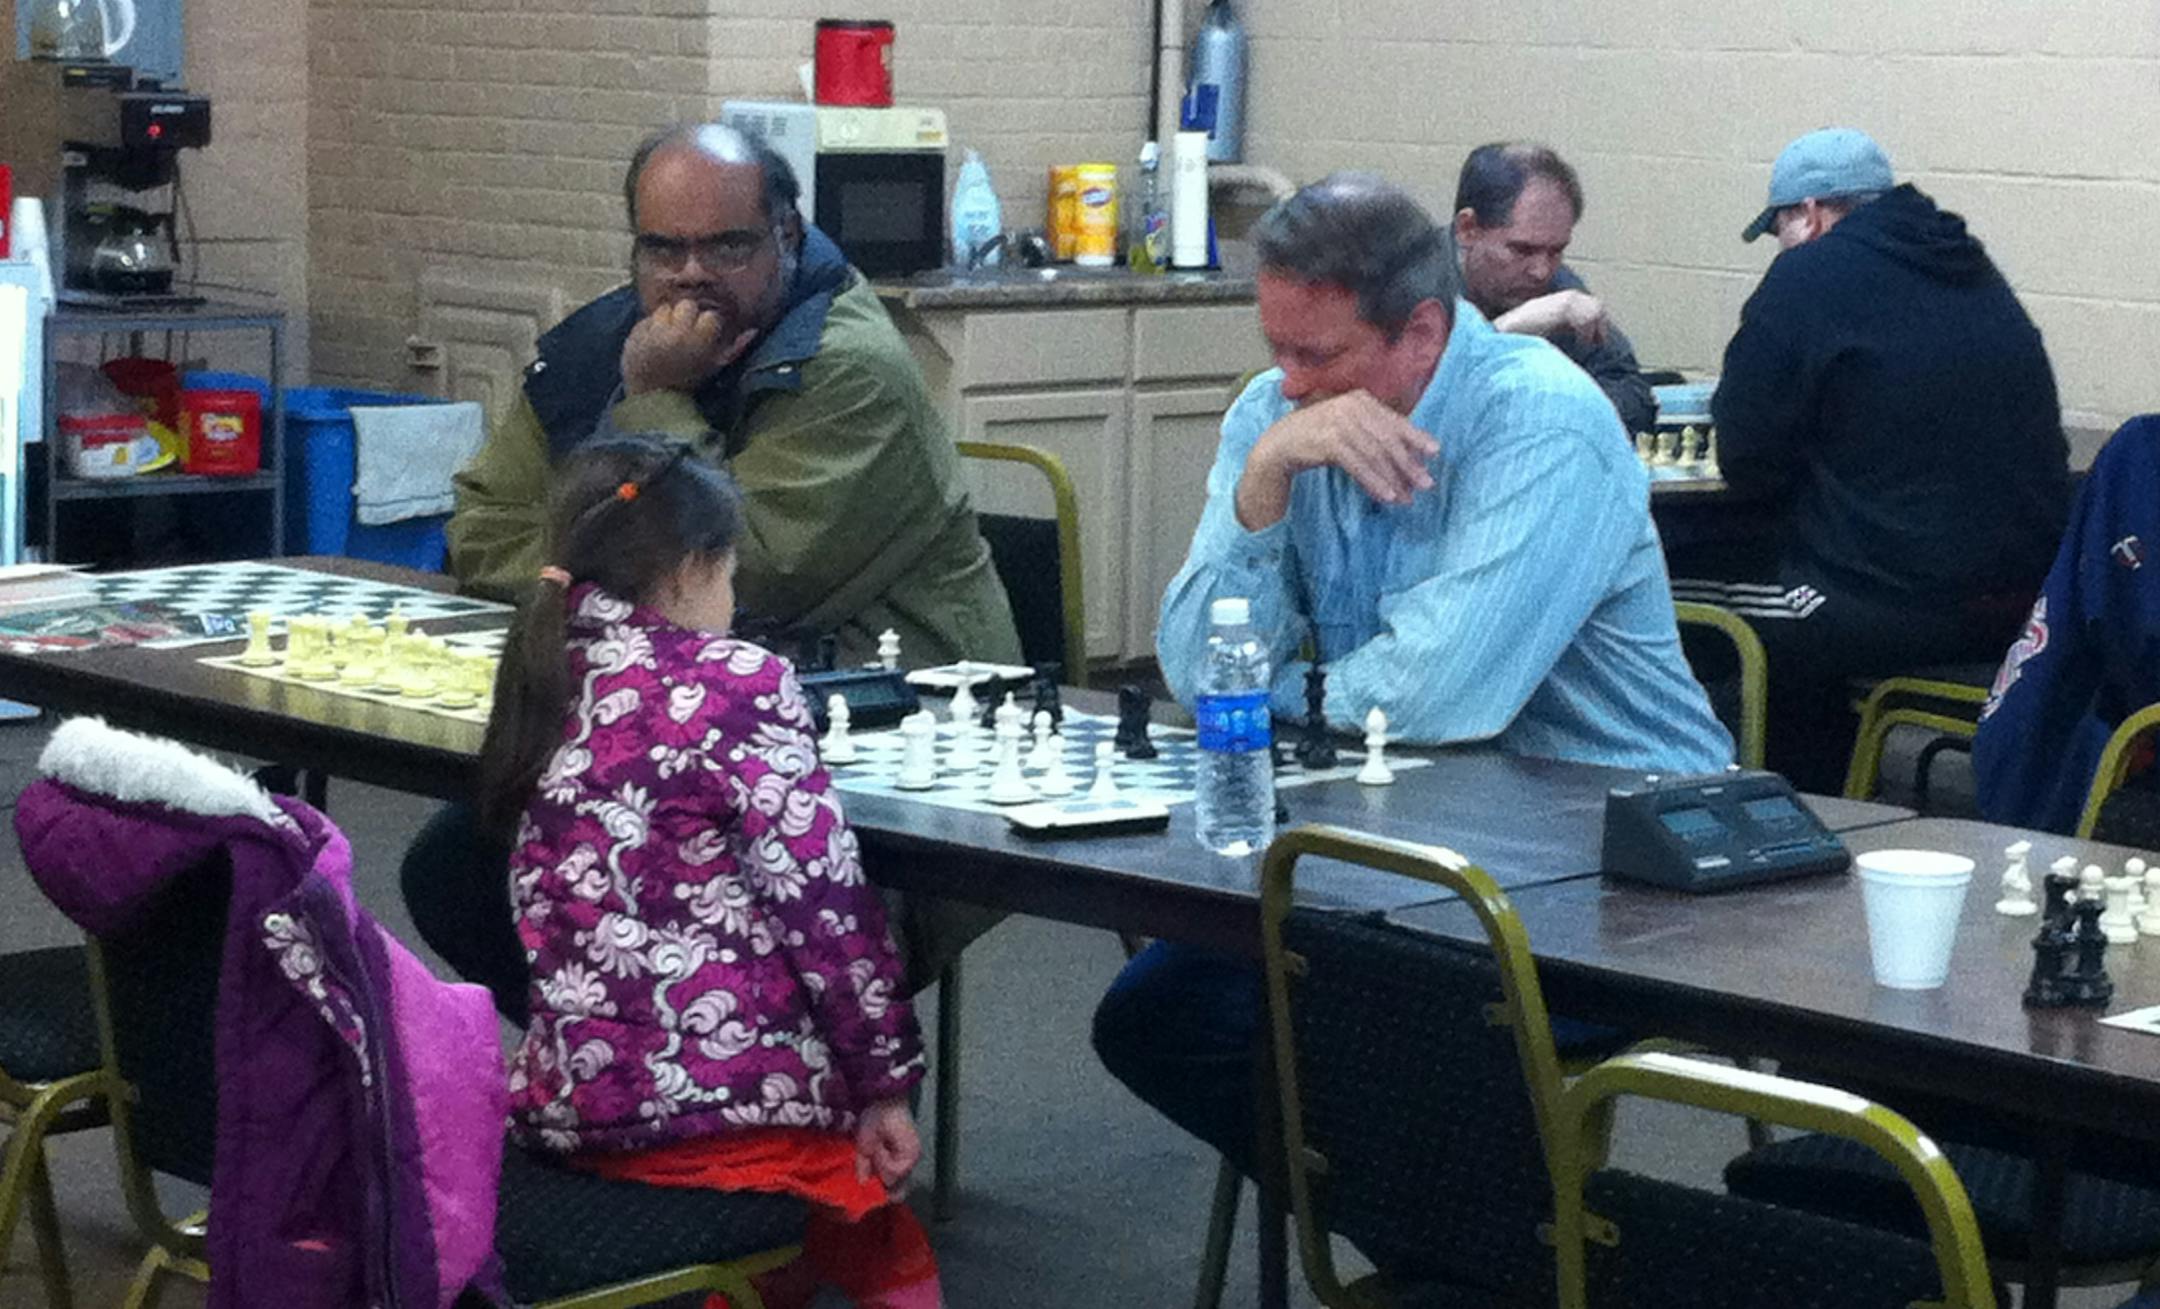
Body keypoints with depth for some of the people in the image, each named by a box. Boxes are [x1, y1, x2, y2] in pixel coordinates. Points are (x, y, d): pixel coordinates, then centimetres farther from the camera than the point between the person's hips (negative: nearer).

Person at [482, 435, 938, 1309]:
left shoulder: (546, 689, 8)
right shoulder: (736, 684, -10)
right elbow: (822, 901, -14)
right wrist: (886, 1080, -6)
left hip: (564, 1100, 6)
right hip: (730, 1091, -6)